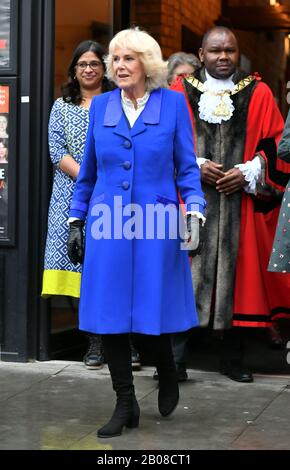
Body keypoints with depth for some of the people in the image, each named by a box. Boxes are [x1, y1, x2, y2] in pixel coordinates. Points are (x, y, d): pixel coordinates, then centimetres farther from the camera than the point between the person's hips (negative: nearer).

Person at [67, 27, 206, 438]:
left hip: (155, 226, -2)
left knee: (150, 319, 0)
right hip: (108, 226, 3)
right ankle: (126, 405, 17)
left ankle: (168, 373, 33)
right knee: (110, 317, 2)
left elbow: (187, 167, 2)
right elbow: (88, 171, 14)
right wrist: (76, 221, 12)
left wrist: (194, 212, -11)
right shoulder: (101, 106, 8)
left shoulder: (173, 103, 1)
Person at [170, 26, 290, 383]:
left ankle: (232, 357, 16)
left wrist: (247, 172, -8)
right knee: (186, 271, -4)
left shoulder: (258, 94, 8)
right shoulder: (181, 92, 6)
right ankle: (174, 356, 1)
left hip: (241, 199, 1)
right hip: (192, 196, -1)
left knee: (238, 272, 4)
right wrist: (196, 165, -9)